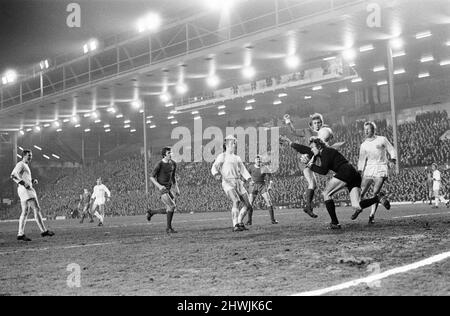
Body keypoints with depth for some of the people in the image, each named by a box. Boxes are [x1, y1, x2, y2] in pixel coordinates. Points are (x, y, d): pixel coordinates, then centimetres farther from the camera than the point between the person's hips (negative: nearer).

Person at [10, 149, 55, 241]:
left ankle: (20, 234, 8)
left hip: (28, 189, 10)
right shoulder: (21, 164, -6)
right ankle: (44, 231, -12)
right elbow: (13, 175, -21)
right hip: (24, 189, -10)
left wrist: (33, 181, 14)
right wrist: (24, 183, -26)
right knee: (37, 209, -12)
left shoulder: (26, 166, 24)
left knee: (25, 212, 8)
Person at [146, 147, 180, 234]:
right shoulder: (159, 164, -13)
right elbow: (152, 178, -8)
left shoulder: (173, 163, 6)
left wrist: (177, 189, 11)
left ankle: (151, 212, 22)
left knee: (170, 209, 2)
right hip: (161, 188, -7)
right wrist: (159, 186, -24)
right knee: (172, 206, -17)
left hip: (168, 188, 7)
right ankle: (169, 228, -5)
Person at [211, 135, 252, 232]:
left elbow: (243, 170, 18)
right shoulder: (222, 156, 6)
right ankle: (235, 226, -28)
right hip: (228, 183, -7)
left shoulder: (237, 158, 25)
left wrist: (249, 178, -3)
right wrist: (216, 174, -26)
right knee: (236, 201, -27)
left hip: (238, 183, 7)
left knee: (248, 205, 4)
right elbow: (214, 168, -3)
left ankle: (239, 222, 22)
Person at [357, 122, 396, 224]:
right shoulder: (364, 145, 13)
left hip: (381, 169, -3)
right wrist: (360, 171, 10)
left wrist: (392, 160, -6)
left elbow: (392, 151, 9)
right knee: (361, 192, -7)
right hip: (369, 169, 3)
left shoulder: (382, 140, 5)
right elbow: (362, 160, 18)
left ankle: (372, 216, -7)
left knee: (376, 193, -11)